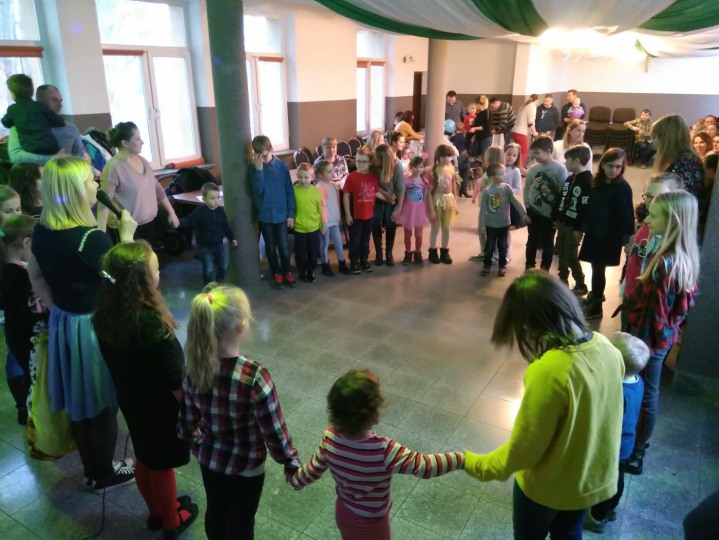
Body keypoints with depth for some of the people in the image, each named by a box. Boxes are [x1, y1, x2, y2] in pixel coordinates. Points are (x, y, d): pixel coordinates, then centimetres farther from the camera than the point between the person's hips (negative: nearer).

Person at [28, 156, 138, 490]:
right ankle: (104, 474, 30)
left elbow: (35, 276, 12)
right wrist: (127, 235, -16)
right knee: (102, 403, 11)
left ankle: (91, 468, 40)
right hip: (93, 327, -8)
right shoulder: (91, 239, -26)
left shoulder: (42, 230, 0)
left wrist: (56, 306, 16)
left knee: (78, 402, 21)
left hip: (61, 323, 8)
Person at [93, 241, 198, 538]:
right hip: (160, 406, -7)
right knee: (162, 465, 15)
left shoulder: (106, 315, -11)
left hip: (130, 400, 7)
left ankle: (156, 512, 48)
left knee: (144, 458, 25)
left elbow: (115, 360, 3)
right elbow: (175, 379, -25)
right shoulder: (151, 322, -34)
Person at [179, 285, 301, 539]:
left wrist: (192, 435, 21)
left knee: (216, 511, 29)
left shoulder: (195, 368, -17)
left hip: (208, 457, 5)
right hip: (246, 463, -5)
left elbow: (187, 421, -2)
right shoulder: (254, 376, -34)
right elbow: (274, 432, -24)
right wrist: (292, 463, -6)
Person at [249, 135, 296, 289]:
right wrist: (259, 169, -25)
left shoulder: (281, 165, -5)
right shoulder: (254, 168, -5)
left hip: (281, 213, 0)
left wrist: (291, 213, -4)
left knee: (284, 246, 5)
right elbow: (258, 191, -17)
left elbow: (289, 190, -1)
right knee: (270, 247, 12)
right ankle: (276, 274, 27)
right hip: (265, 214, 0)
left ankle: (287, 272, 25)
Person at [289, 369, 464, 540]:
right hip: (371, 522, -4)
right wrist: (462, 459, -27)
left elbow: (313, 469, -8)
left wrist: (294, 480, 12)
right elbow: (424, 466, -36)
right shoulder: (383, 451, -41)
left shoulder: (330, 438, -24)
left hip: (343, 511, 4)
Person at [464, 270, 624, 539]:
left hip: (548, 487, -5)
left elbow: (522, 451, -26)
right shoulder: (605, 347, -16)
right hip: (595, 477, 5)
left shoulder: (548, 371, -37)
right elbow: (596, 412, 2)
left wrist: (474, 464, -10)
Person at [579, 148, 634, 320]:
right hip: (593, 233, 6)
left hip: (609, 236, -6)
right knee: (596, 267, 16)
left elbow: (627, 215, -15)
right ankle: (594, 296, 37)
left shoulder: (623, 188, -14)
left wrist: (627, 239, -17)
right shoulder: (596, 182, 4)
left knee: (598, 269, 1)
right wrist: (583, 228, 13)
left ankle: (596, 307, 14)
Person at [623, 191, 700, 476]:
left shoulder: (664, 265, -30)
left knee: (643, 394, 7)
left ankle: (634, 454, 26)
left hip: (650, 339, -9)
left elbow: (653, 315, -25)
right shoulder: (684, 257, -1)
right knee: (648, 392, 23)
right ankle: (638, 442, 42)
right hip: (664, 335, 9)